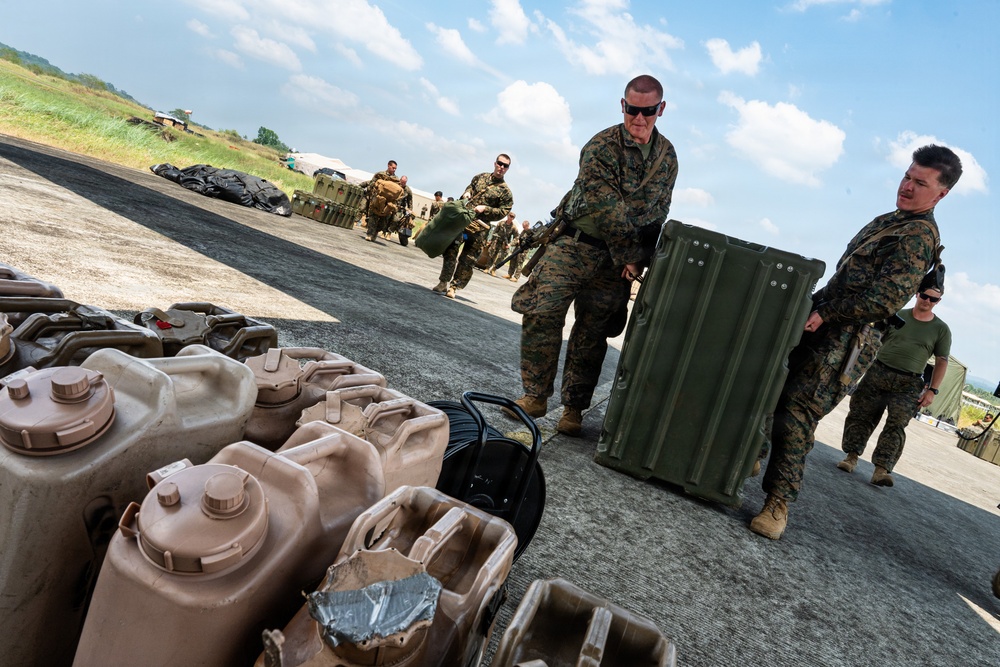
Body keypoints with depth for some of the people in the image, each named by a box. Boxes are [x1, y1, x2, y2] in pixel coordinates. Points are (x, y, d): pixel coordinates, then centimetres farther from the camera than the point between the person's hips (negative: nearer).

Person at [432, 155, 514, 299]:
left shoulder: (505, 191, -2)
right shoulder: (481, 177, 12)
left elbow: (503, 212, -5)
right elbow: (470, 187, 29)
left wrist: (485, 209, -16)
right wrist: (466, 193, 6)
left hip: (479, 228, -3)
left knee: (467, 260, -2)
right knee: (450, 251, 3)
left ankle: (454, 287, 9)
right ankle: (444, 282, 14)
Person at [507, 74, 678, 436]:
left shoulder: (667, 155, 7)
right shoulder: (600, 147, -11)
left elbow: (657, 211, 8)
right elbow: (608, 210, -16)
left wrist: (637, 257, -3)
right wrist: (627, 254, -13)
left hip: (620, 257, 3)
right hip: (577, 244, -3)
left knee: (593, 333, 4)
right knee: (542, 311, -15)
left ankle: (573, 408, 15)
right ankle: (535, 395, 0)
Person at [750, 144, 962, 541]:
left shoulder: (919, 236, -9)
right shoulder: (888, 222, 21)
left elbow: (886, 299, -21)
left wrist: (825, 314, -18)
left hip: (843, 343, -9)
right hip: (819, 330, 9)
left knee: (796, 412, -13)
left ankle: (779, 503, -6)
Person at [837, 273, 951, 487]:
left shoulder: (941, 329, 7)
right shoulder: (897, 315, 7)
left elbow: (942, 362, 8)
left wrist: (932, 390, 0)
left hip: (908, 383, -1)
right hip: (878, 372, 1)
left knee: (896, 425, -10)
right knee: (860, 415, 2)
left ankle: (882, 468, -11)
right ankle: (852, 456, 13)